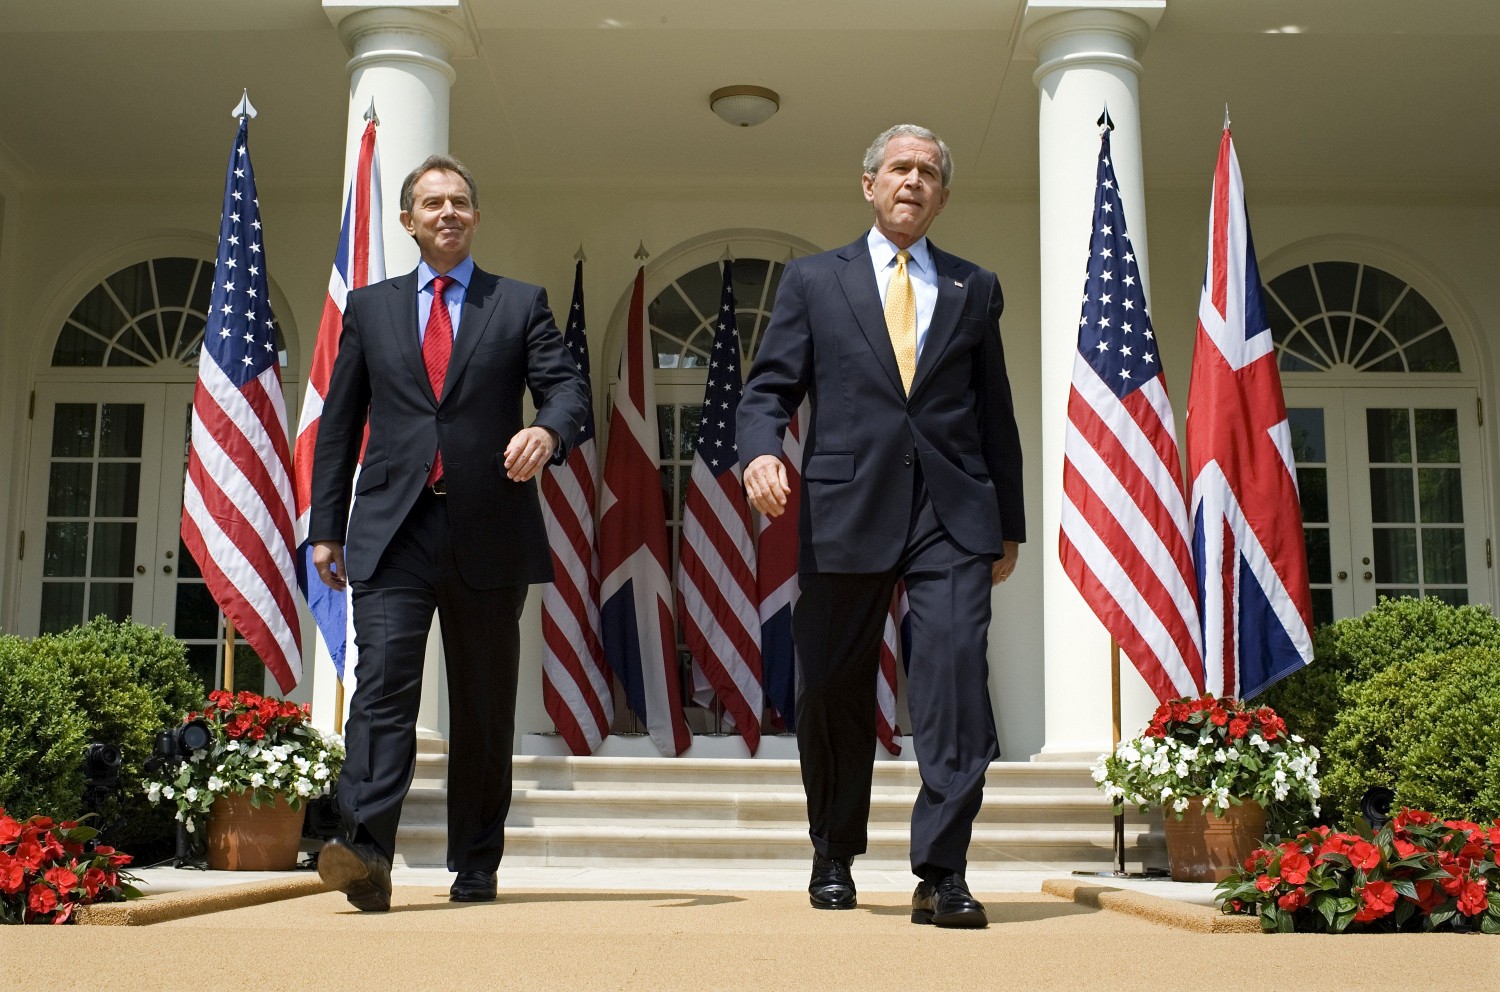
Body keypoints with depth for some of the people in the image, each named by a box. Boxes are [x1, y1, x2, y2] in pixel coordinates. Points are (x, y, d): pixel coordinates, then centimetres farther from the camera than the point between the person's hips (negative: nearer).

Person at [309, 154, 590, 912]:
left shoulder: (521, 304, 12)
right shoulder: (369, 307, 16)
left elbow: (567, 386, 0)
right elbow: (339, 423, 15)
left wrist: (547, 428, -24)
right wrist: (326, 525, 9)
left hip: (488, 534, 0)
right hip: (393, 531, 0)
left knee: (484, 704, 6)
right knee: (383, 683, -16)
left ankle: (475, 865, 18)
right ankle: (366, 851, -23)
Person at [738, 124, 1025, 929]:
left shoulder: (975, 289, 16)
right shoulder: (813, 279, 12)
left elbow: (995, 412, 16)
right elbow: (770, 386, 6)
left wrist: (1008, 524, 14)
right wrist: (761, 450, -16)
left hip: (953, 510, 1)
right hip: (848, 508, 0)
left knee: (956, 674, -13)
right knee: (834, 689, 7)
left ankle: (942, 875, -8)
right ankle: (834, 858, 26)